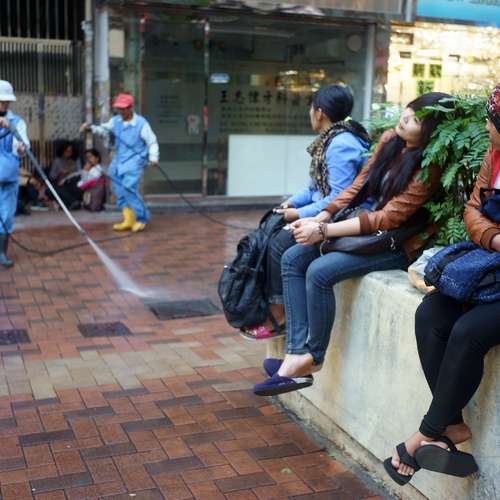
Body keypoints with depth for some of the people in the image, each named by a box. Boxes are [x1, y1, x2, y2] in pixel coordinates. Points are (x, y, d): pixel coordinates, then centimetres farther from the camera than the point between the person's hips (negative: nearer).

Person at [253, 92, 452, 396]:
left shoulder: (429, 167, -19)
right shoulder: (390, 140, 3)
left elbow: (389, 218, -22)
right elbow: (359, 185, 7)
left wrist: (324, 231, -22)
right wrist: (319, 219, -7)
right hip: (364, 223, 8)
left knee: (320, 271, -26)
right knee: (293, 259, -7)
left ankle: (313, 357, -5)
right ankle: (297, 355, -14)